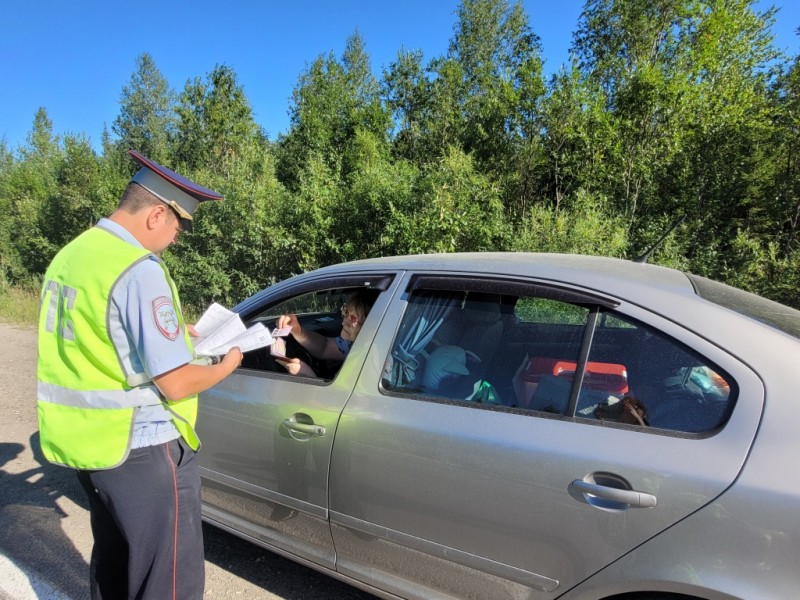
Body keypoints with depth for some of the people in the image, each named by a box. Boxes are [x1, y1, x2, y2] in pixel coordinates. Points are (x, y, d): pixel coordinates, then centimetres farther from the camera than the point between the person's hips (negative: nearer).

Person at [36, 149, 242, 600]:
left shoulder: (70, 255, 6)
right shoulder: (139, 270, -22)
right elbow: (174, 384, -21)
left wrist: (173, 331, 13)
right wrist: (226, 366, -4)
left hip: (83, 440, 9)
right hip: (140, 448, -9)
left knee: (113, 562, 27)